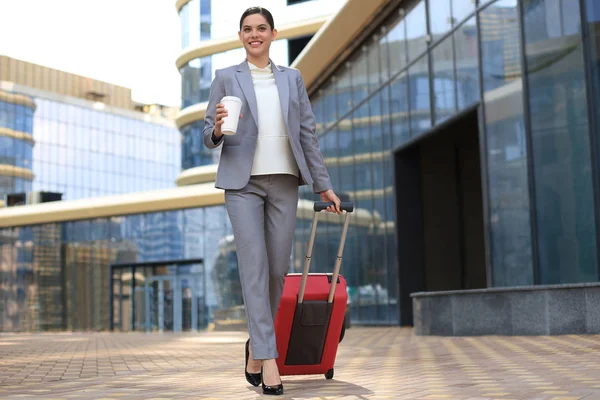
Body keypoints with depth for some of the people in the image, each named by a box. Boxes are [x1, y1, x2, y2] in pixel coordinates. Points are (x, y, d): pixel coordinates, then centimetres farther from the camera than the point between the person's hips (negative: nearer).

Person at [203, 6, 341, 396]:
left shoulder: (292, 78, 12)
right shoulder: (226, 78, 6)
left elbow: (308, 133, 11)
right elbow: (209, 136, 4)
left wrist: (324, 185, 8)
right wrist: (217, 129, -20)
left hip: (284, 182, 3)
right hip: (243, 182, -2)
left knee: (278, 269, 3)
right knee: (255, 265, -10)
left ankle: (256, 346, 22)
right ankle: (268, 358, -9)